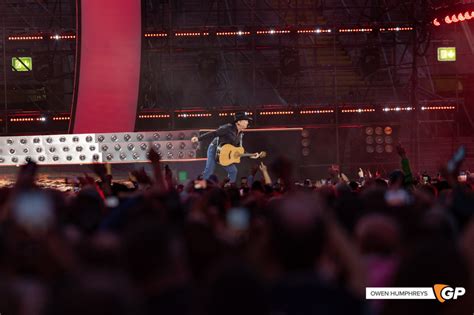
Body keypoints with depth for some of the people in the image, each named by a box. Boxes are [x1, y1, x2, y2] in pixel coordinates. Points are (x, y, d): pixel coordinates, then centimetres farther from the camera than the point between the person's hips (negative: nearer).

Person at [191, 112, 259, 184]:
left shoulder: (240, 134, 8)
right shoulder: (228, 128, -16)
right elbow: (213, 133, -20)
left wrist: (250, 156, 7)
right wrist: (199, 138, -26)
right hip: (214, 150, -8)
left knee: (233, 171, 2)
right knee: (209, 171, -15)